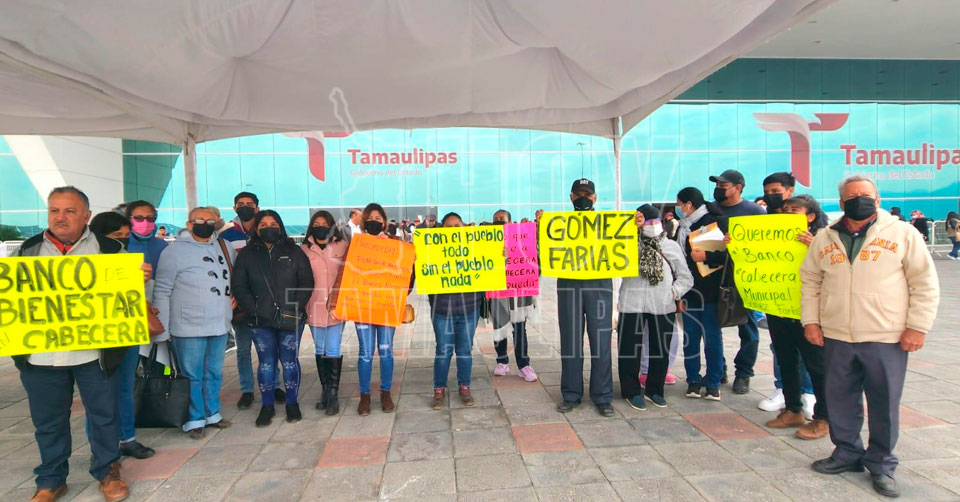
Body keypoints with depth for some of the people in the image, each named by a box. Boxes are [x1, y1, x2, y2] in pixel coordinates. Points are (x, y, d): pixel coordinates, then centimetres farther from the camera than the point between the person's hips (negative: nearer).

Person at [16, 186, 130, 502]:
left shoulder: (108, 249, 1)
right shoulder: (29, 250, 9)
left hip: (93, 352, -2)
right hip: (40, 354, 2)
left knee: (104, 414, 8)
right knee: (48, 421, 14)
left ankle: (107, 472, 26)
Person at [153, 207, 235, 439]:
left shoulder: (223, 248, 8)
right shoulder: (175, 250, -7)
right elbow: (162, 291, -8)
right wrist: (162, 327, -10)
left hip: (220, 326, 6)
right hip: (189, 328, -5)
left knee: (214, 373, 15)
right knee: (192, 376, 3)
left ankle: (212, 414, 29)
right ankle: (195, 420, 16)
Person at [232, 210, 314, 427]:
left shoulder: (294, 252, 4)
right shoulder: (246, 254, 6)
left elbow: (307, 282, 1)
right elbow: (239, 286, 2)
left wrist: (295, 307, -11)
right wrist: (253, 309, -11)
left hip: (290, 319, 0)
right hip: (260, 321, 1)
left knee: (290, 361, 5)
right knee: (266, 363, 7)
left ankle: (292, 403, 21)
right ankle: (267, 405, 20)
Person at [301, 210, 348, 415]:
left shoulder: (342, 247, 3)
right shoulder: (304, 249, 5)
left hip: (336, 305, -2)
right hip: (315, 306, 2)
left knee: (333, 350, -4)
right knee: (320, 350, 11)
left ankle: (333, 393, 4)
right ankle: (325, 389, 23)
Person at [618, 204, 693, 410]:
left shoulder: (672, 246, 12)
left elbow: (685, 277, 13)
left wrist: (674, 292, -1)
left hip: (663, 307, 3)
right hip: (632, 305, -3)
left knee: (661, 350, 11)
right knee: (630, 349, 4)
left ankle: (654, 390, 29)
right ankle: (632, 391, 19)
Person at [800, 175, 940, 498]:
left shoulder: (902, 234, -2)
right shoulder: (825, 238, 7)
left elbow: (925, 284, -1)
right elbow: (810, 281, 12)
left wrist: (917, 326, -7)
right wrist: (810, 320, 4)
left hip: (887, 339, -3)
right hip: (836, 337, 3)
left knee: (885, 403, 6)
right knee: (840, 399, 12)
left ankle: (881, 465, 23)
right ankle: (847, 453, 30)